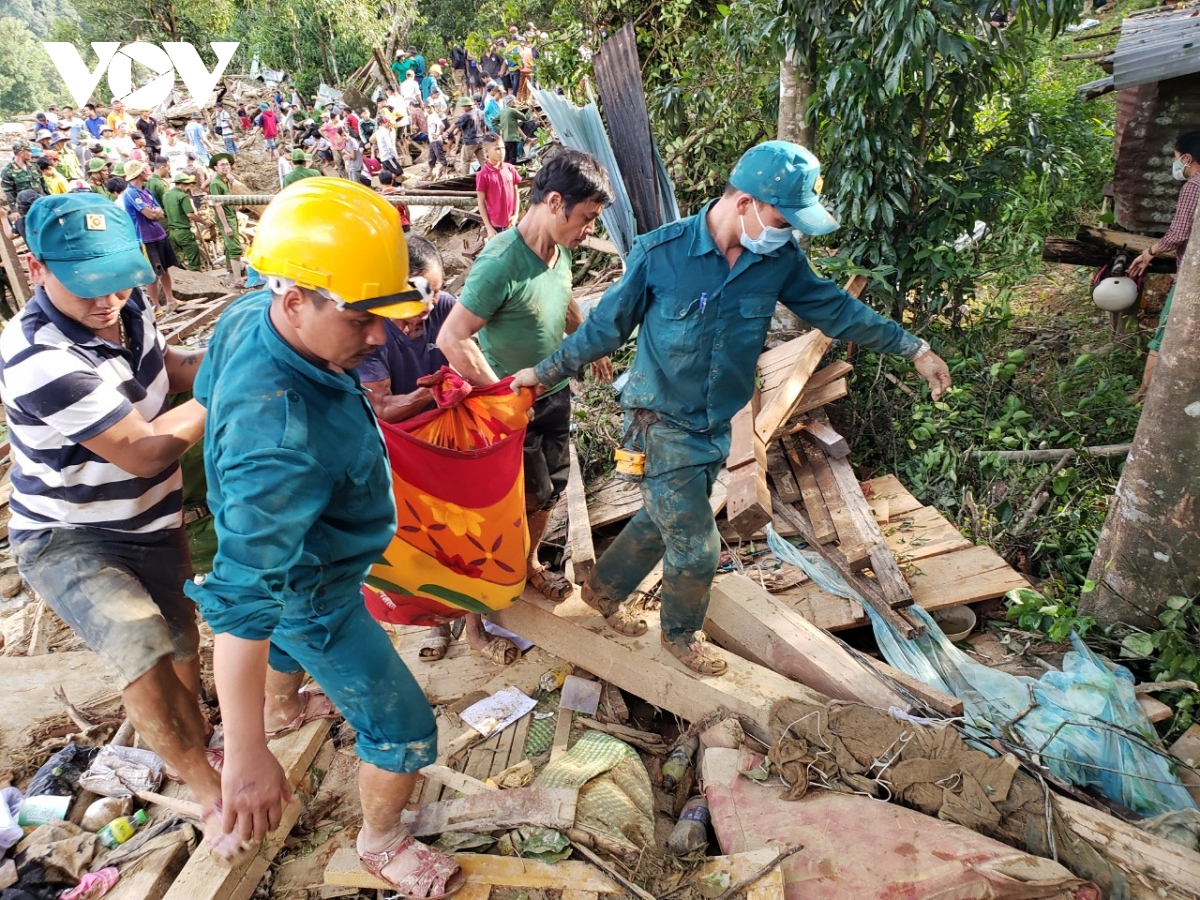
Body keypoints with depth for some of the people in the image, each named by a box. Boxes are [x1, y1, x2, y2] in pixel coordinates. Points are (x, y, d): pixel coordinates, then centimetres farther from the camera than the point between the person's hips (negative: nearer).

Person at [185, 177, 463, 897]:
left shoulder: (248, 316, -18)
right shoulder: (282, 434, -46)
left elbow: (207, 393, 5)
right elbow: (243, 597, -42)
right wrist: (246, 754, -38)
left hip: (295, 553, 9)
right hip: (313, 595, -9)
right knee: (406, 732, 8)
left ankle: (282, 704, 75)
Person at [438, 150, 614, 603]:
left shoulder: (560, 249, -5)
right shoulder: (502, 263, -29)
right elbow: (452, 339, -29)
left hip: (555, 393, 7)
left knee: (553, 485, 18)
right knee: (533, 493, 9)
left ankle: (528, 561, 41)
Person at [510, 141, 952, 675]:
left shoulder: (780, 260, -8)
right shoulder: (659, 253, -20)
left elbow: (836, 309, 5)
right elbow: (606, 327, -9)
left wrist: (915, 349, 8)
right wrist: (543, 373, -4)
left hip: (718, 425, 5)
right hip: (664, 425, -5)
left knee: (662, 521, 20)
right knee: (697, 547, 3)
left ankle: (604, 590, 47)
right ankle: (682, 634, 34)